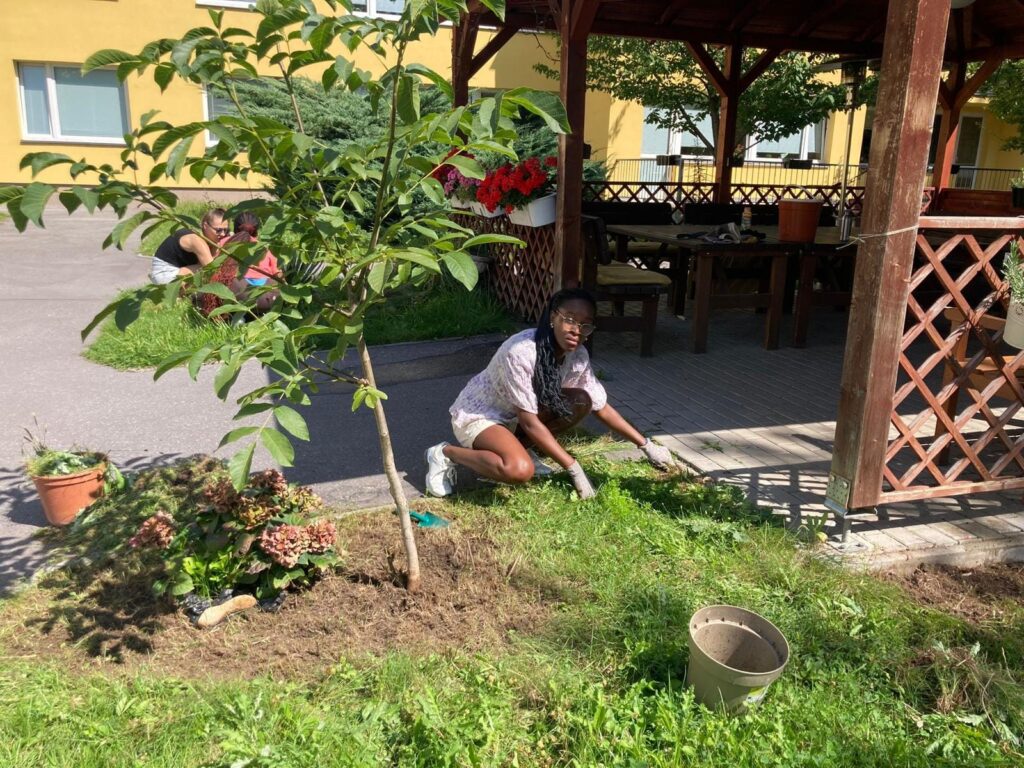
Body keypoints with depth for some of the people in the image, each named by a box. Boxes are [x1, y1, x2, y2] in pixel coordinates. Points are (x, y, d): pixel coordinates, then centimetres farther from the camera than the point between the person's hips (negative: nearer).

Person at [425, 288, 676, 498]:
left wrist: (646, 445, -2)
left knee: (581, 401, -12)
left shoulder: (578, 356, -13)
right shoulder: (521, 352, -34)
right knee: (519, 470, -34)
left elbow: (602, 407, -2)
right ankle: (446, 453, -9)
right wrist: (573, 468, -27)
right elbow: (529, 422, -29)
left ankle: (519, 447, 3)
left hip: (514, 416, 7)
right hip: (477, 414, -7)